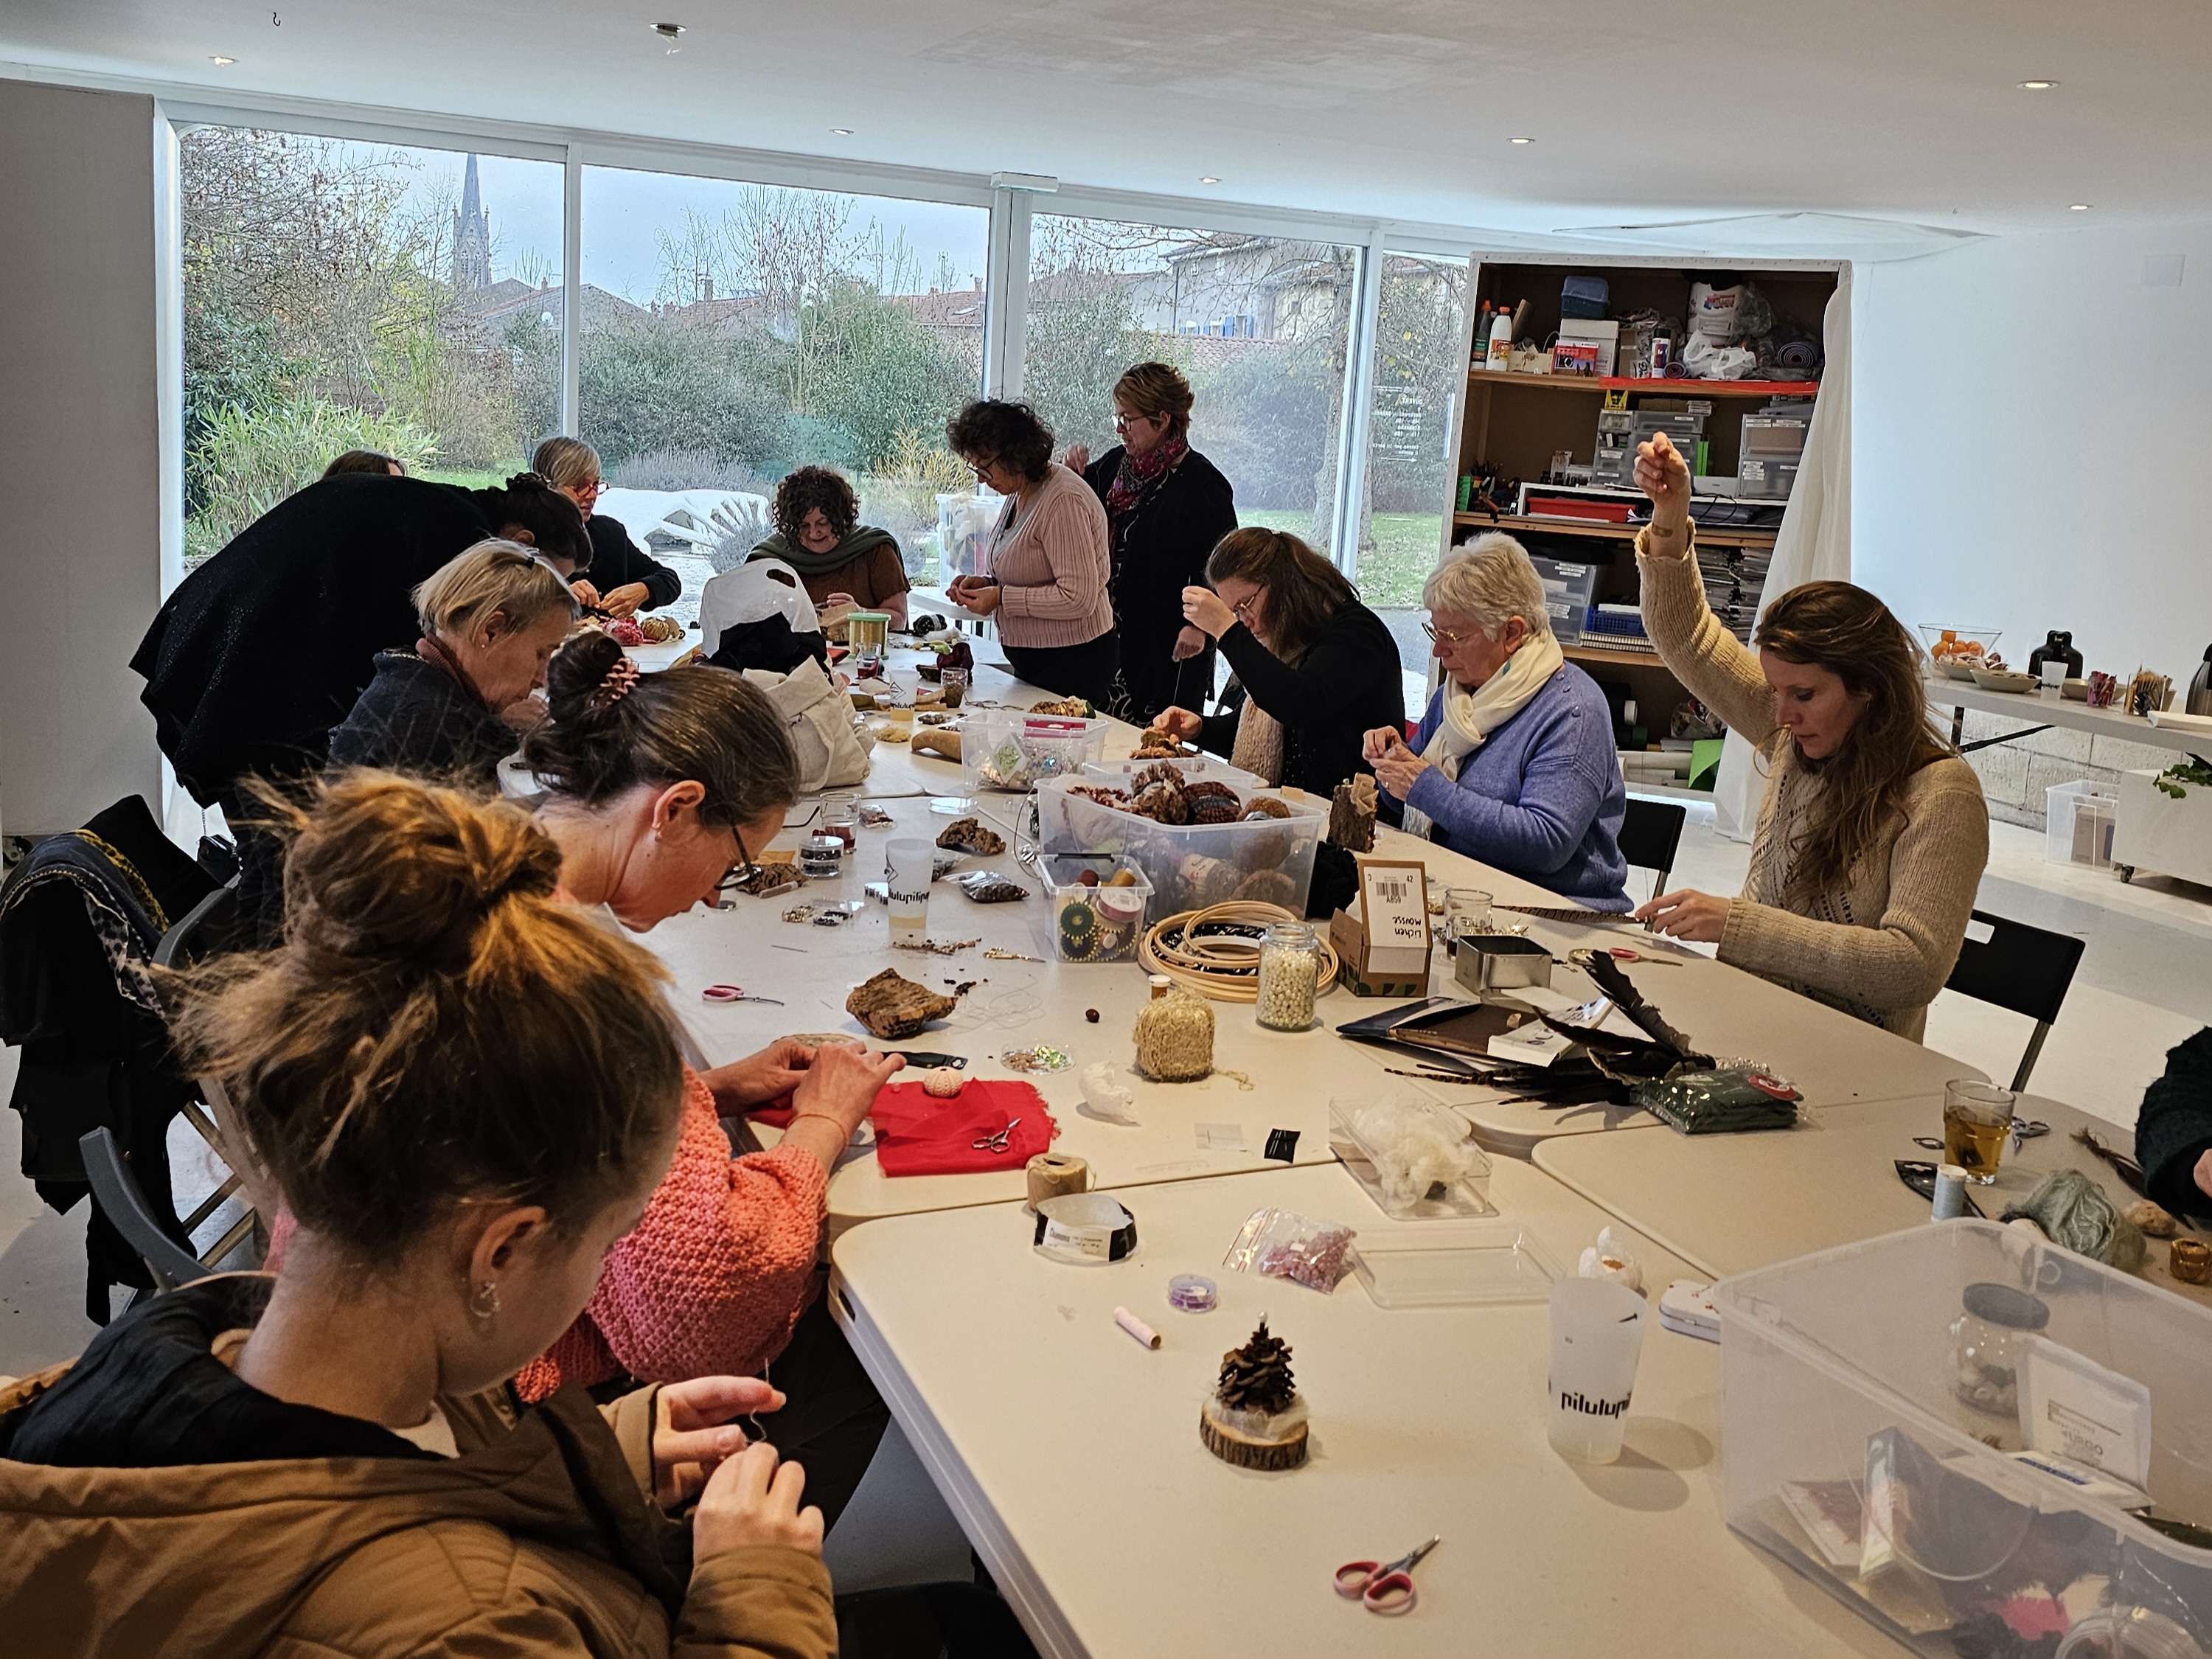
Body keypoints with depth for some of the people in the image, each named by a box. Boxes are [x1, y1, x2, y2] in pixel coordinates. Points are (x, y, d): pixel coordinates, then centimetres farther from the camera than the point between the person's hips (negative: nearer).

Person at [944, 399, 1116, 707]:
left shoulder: (1063, 500, -19)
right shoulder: (1020, 492, 12)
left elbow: (1078, 598, -24)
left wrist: (1001, 598, -19)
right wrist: (987, 584, 5)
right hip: (1032, 659, 9)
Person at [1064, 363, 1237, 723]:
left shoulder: (1202, 483, -12)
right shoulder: (1115, 464, 10)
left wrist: (1198, 625, -19)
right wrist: (1074, 475, 4)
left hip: (1168, 642, -7)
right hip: (1113, 632, 7)